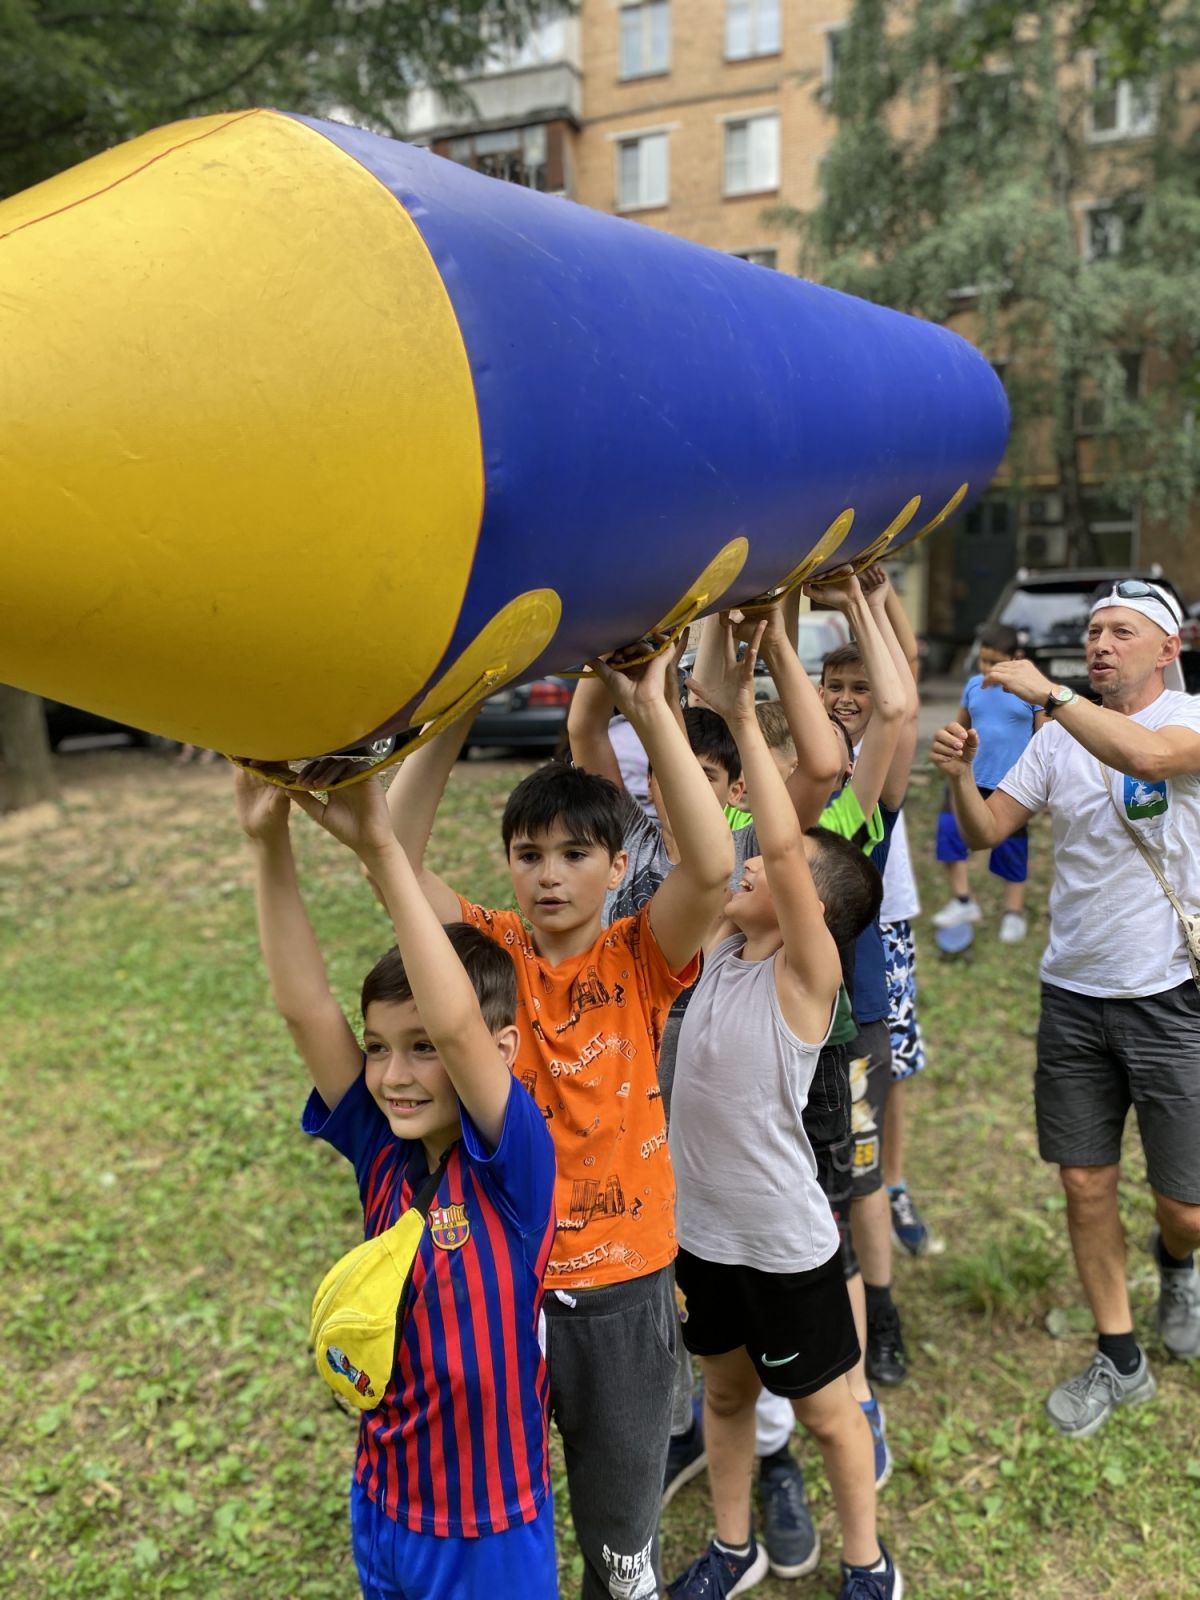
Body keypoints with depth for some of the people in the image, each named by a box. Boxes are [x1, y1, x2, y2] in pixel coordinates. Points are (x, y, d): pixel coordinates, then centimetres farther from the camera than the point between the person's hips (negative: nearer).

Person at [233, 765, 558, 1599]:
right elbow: (304, 1006, -20)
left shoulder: (515, 1164, -23)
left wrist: (382, 849, -44)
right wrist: (271, 845, -30)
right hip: (382, 1506, 5)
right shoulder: (382, 1150, -10)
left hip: (493, 1532, -4)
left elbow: (456, 1024, -41)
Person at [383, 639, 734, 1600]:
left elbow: (713, 867, -27)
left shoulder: (639, 961, -9)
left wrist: (651, 710, -28)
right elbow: (393, 855, -20)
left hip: (624, 1283, -1)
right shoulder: (489, 951, -6)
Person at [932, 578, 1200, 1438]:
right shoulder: (1057, 739, 4)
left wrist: (1048, 691, -31)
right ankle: (1120, 1359, 29)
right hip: (1074, 992, 4)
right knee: (1087, 1184, 10)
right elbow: (986, 832, 2)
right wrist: (962, 773, -15)